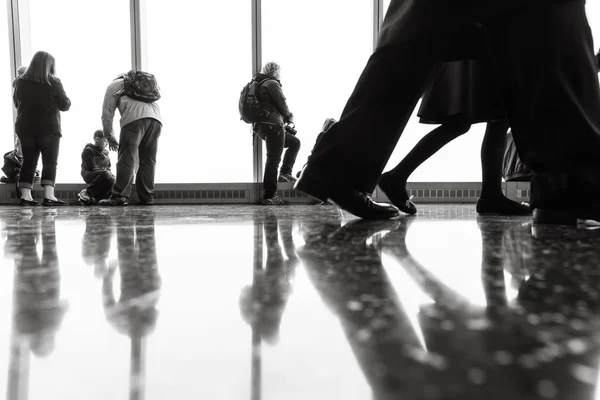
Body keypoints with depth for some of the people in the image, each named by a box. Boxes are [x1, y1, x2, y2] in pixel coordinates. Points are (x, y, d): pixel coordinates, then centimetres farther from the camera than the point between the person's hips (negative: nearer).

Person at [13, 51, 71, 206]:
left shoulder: (20, 81, 5)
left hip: (25, 128, 4)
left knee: (29, 162, 10)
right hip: (48, 128, -4)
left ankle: (25, 196, 8)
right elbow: (65, 105, -3)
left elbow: (17, 103, 17)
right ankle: (49, 196, -10)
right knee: (50, 162, -2)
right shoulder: (53, 82, -8)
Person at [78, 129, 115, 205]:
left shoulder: (105, 152, 18)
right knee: (105, 174, -37)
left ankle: (94, 198, -16)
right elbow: (91, 167, -14)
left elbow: (108, 167, 19)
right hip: (89, 174, -7)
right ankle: (86, 192, -26)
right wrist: (105, 170, -15)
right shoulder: (88, 150, -5)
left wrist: (109, 172, -4)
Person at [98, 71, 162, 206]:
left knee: (127, 159, -4)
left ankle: (119, 196, -7)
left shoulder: (114, 85, 26)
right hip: (156, 119, 5)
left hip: (134, 118, -5)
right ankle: (147, 198, 9)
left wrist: (110, 137, 27)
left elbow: (107, 113, 19)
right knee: (148, 161, 8)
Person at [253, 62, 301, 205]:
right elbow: (282, 105, -9)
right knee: (273, 160, -9)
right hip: (272, 125, -10)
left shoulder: (259, 85, 25)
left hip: (262, 126, 10)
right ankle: (269, 196, -9)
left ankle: (285, 173, 11)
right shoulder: (272, 83, -5)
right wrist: (290, 118, 10)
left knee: (294, 142, 19)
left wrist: (284, 119, 18)